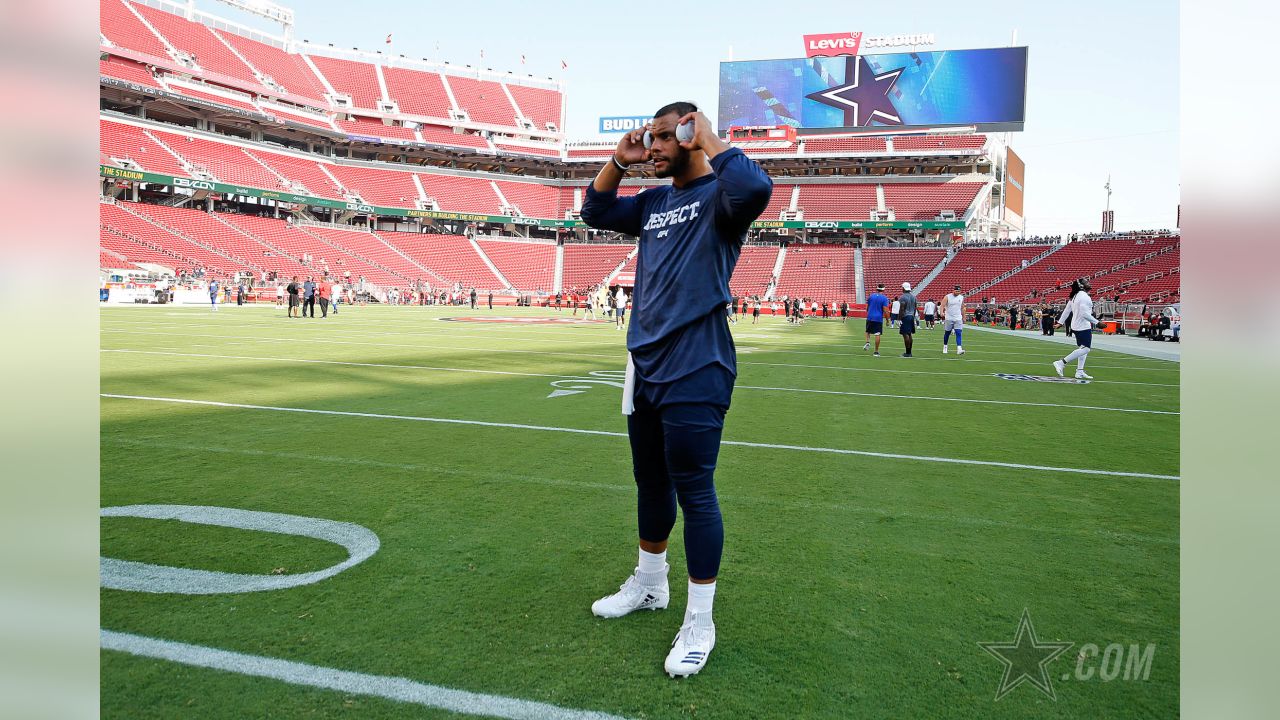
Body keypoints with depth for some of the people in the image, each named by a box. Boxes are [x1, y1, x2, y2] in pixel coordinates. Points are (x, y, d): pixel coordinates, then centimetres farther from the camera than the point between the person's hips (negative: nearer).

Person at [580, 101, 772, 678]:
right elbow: (595, 211, 26)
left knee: (694, 493, -2)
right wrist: (621, 157, 12)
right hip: (645, 369, 8)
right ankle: (649, 585, 38)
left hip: (694, 375, -8)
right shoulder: (653, 202, 15)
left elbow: (755, 190, -31)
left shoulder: (717, 195, -8)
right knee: (650, 483, 19)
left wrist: (709, 138, -16)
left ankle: (699, 623, 12)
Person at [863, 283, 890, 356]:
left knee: (868, 331, 22)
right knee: (877, 335, 2)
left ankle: (868, 342, -5)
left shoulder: (871, 295, 5)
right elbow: (885, 310, -10)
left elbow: (867, 307, 9)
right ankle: (876, 352, 5)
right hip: (879, 318, -2)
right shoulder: (884, 298, -5)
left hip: (870, 317, 3)